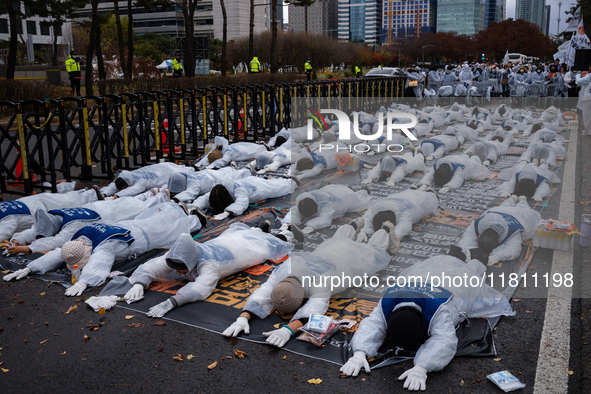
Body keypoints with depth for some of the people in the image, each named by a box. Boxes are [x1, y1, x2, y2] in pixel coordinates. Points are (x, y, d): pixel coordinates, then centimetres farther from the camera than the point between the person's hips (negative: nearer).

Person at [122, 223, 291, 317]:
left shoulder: (208, 263, -52)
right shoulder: (175, 257, -34)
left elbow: (201, 288, -67)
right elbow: (149, 267, -31)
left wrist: (170, 303, -78)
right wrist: (138, 284, -52)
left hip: (244, 246, -4)